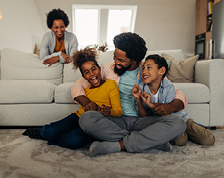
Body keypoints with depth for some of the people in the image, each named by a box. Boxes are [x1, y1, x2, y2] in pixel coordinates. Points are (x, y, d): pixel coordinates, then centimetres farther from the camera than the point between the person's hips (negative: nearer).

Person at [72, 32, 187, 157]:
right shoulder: (107, 69, 10)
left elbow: (180, 96, 8)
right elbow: (78, 85, 13)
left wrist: (171, 106, -17)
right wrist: (86, 102, -10)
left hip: (142, 121, 0)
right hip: (116, 121, 1)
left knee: (178, 123, -27)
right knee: (86, 118, -30)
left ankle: (118, 145, -26)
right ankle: (152, 140, -22)